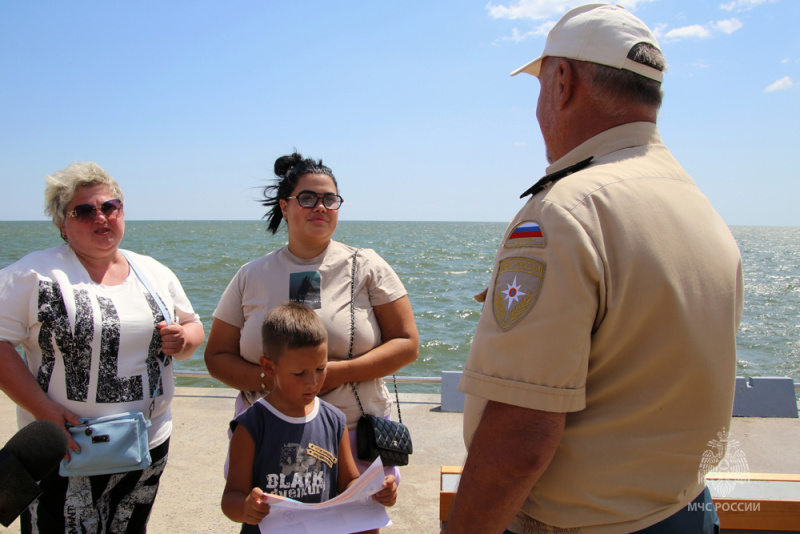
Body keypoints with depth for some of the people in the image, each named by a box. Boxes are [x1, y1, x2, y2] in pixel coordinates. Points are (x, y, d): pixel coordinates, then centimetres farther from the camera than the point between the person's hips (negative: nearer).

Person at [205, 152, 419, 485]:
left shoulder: (366, 267, 1)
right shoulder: (251, 277, 6)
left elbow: (407, 344, -2)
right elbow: (217, 357, 8)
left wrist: (339, 372, -15)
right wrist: (267, 379, -12)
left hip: (354, 438, -1)